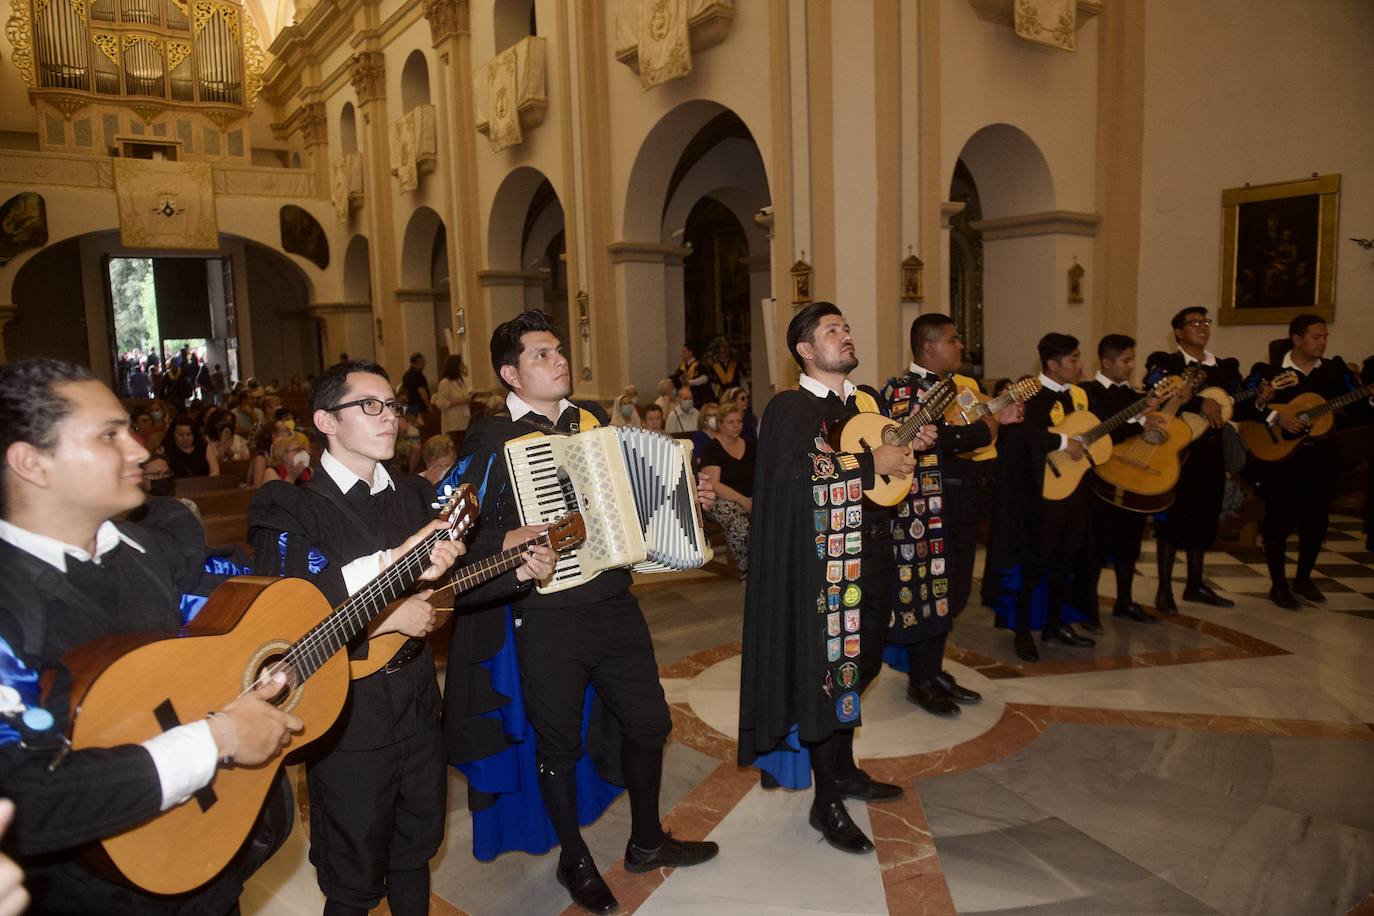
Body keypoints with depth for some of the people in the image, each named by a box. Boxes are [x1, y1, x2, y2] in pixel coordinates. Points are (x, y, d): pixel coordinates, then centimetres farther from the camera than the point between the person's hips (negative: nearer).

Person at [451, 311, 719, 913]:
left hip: (615, 602, 5)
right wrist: (510, 542, -28)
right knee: (559, 743, 12)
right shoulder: (491, 437, -9)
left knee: (648, 721, 16)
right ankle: (574, 860, 36)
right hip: (549, 615, -5)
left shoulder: (592, 417, 8)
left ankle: (646, 841, 40)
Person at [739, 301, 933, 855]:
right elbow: (793, 469, -25)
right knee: (827, 673, -1)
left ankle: (845, 771, 35)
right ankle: (826, 802, 13)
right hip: (822, 563, -7)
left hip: (870, 554, 8)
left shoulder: (866, 402, 13)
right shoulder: (790, 407, -9)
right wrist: (870, 464, -21)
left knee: (856, 666, 17)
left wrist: (912, 446, 2)